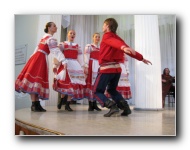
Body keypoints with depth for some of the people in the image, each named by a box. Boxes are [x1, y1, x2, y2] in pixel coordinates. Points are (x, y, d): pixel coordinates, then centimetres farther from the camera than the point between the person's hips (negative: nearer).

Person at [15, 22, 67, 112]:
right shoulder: (51, 39, -7)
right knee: (35, 79, -11)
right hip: (39, 59, -9)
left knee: (37, 80, 3)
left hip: (37, 57, 9)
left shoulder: (45, 37, 22)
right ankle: (34, 105, -10)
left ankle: (36, 104, 3)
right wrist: (64, 62, -28)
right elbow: (56, 51, -20)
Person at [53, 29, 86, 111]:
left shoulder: (77, 46, 17)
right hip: (65, 65, -3)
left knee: (74, 85, -3)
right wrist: (55, 65, -7)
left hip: (75, 66, 4)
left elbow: (80, 57, 13)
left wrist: (83, 67, 6)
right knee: (66, 84, -10)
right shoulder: (62, 44, 7)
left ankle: (67, 104, 6)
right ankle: (61, 100, 17)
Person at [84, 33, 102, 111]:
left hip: (98, 67, 6)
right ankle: (90, 104, -2)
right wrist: (86, 67, -16)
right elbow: (86, 57, -7)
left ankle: (94, 104, 9)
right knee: (90, 83, -7)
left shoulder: (100, 48, 20)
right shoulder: (88, 46, 4)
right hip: (91, 66, -6)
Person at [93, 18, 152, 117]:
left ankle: (112, 106, -16)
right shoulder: (118, 38, 15)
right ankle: (126, 107, 10)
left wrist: (123, 47, -47)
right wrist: (141, 58, 27)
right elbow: (130, 50, 17)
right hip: (117, 68, 7)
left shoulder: (107, 36, -3)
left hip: (106, 68, -7)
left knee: (97, 91, 4)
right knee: (112, 89, 24)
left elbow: (114, 42, -26)